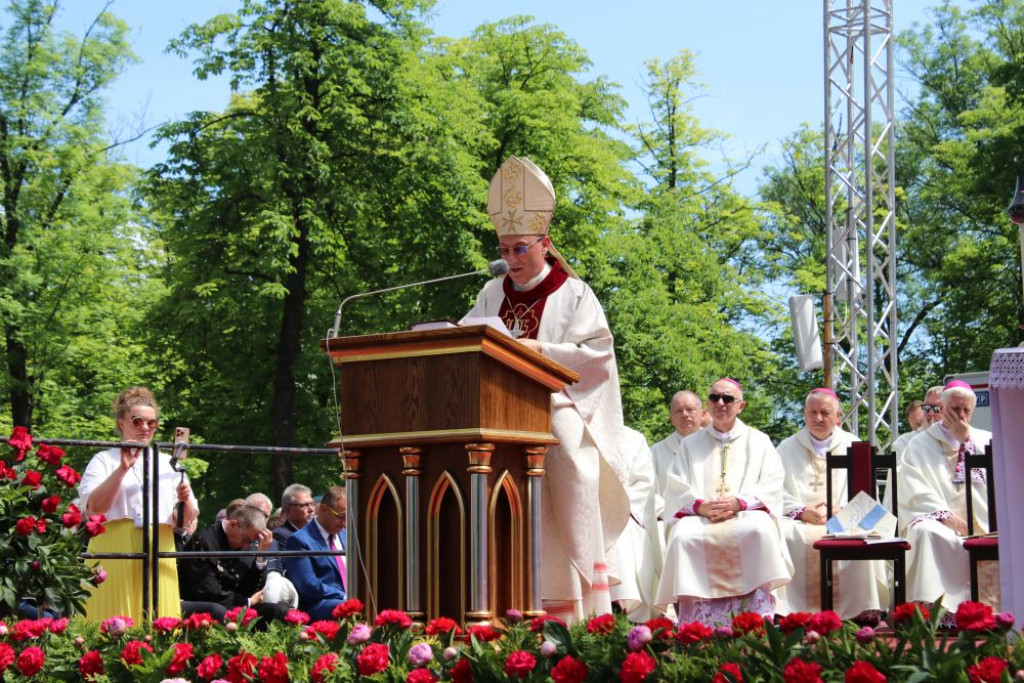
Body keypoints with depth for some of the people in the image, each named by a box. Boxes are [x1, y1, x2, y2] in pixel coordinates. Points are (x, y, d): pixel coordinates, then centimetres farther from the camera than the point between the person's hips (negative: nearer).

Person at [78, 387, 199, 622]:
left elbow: (187, 521, 15)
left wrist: (185, 501, -7)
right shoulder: (104, 460, 8)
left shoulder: (168, 463, 19)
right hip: (114, 556, -3)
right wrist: (122, 470, -14)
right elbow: (93, 507, -8)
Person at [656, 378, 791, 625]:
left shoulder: (758, 441, 20)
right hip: (699, 517, 1)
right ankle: (695, 630, -34)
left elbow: (772, 484, 6)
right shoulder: (690, 444, 24)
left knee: (759, 530, -37)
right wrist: (699, 505, -10)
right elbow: (675, 487, 12)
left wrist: (739, 503, -12)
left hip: (746, 514, -1)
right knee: (684, 537, -35)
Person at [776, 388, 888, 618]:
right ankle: (784, 610, -32)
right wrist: (801, 512, -12)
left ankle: (862, 610, -26)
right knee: (782, 534, -34)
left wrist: (838, 511, -11)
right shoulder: (787, 448, 18)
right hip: (799, 521, 0)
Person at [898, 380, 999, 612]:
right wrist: (945, 514, -15)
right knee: (926, 532, -37)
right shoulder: (920, 446, 15)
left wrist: (966, 439, 4)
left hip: (982, 523, 1)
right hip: (940, 521, -1)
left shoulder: (985, 440, 22)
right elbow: (915, 492, 2)